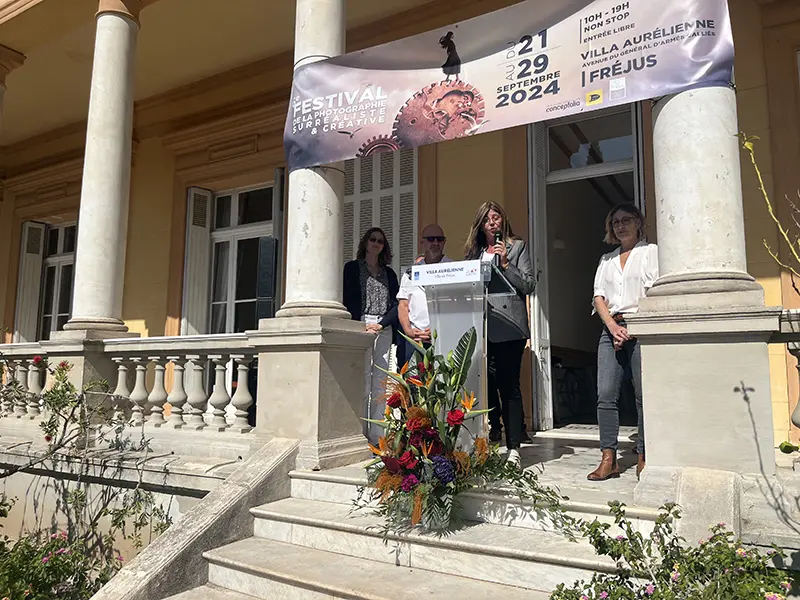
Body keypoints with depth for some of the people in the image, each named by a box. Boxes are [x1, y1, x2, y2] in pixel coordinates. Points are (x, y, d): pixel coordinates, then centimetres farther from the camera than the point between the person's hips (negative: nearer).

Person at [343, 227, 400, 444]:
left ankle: (377, 435, 1)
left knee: (380, 383, -1)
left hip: (384, 329, 3)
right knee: (362, 380, -10)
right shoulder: (352, 268, 10)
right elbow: (348, 300, 1)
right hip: (360, 327, -3)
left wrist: (380, 325, -6)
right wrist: (360, 327, -10)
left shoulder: (389, 273, 18)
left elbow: (395, 304, 10)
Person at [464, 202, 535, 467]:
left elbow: (529, 285, 1)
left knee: (508, 385, -5)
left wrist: (506, 264, -8)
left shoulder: (517, 246, 10)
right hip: (481, 326, 4)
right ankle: (492, 439, 15)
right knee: (486, 384, 3)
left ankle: (513, 447, 0)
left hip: (508, 326, -4)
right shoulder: (474, 251, 20)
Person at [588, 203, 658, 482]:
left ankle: (643, 458, 5)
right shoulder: (606, 259, 23)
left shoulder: (651, 252, 9)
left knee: (645, 395, -4)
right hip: (611, 329, 4)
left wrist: (631, 328, -11)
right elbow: (598, 296, 13)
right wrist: (613, 326, -5)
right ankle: (609, 459, -1)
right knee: (605, 394, -5)